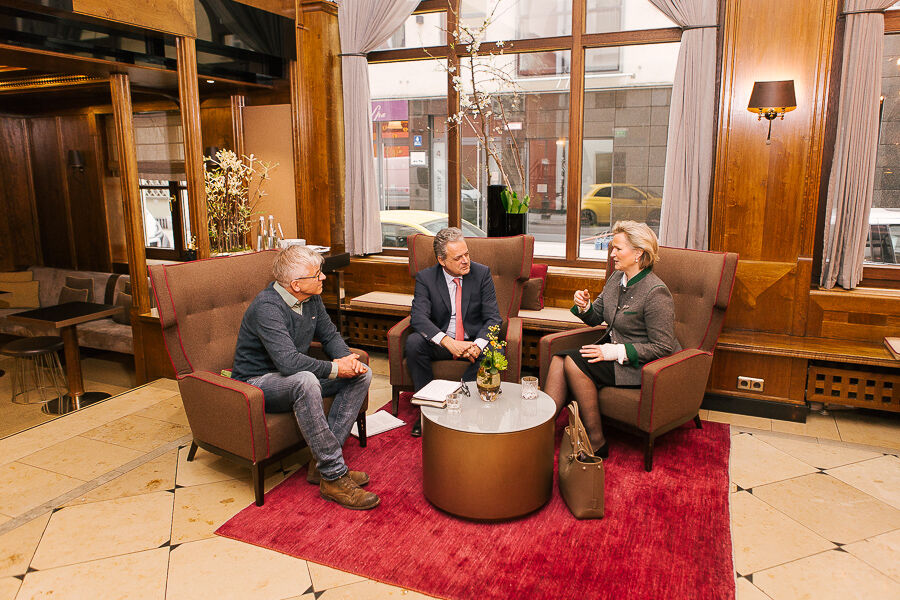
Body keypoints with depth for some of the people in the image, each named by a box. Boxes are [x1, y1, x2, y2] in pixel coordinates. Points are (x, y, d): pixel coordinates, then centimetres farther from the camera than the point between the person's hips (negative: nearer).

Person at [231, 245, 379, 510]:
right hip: (258, 382, -8)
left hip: (295, 378, 9)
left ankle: (321, 462, -10)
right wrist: (334, 368, -28)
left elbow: (330, 335, 10)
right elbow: (288, 361, -37)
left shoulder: (311, 298, -1)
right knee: (305, 381, -40)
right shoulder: (266, 307, -26)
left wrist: (346, 358, -11)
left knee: (362, 374, -5)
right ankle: (334, 476, -29)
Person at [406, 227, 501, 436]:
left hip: (474, 342, 0)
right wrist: (448, 342, -33)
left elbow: (493, 317, -8)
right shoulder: (425, 277, -5)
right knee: (413, 342, -28)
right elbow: (418, 317, -17)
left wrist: (478, 344, -29)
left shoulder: (482, 273, -4)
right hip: (440, 343, 1)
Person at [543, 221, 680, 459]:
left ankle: (596, 442, -14)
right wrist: (584, 306, -8)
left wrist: (616, 352, -23)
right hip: (612, 348, 8)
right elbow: (595, 318, 15)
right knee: (559, 359, -15)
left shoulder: (656, 293, -19)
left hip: (642, 365, -8)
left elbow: (663, 347, -19)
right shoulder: (616, 278, 6)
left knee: (574, 363, -25)